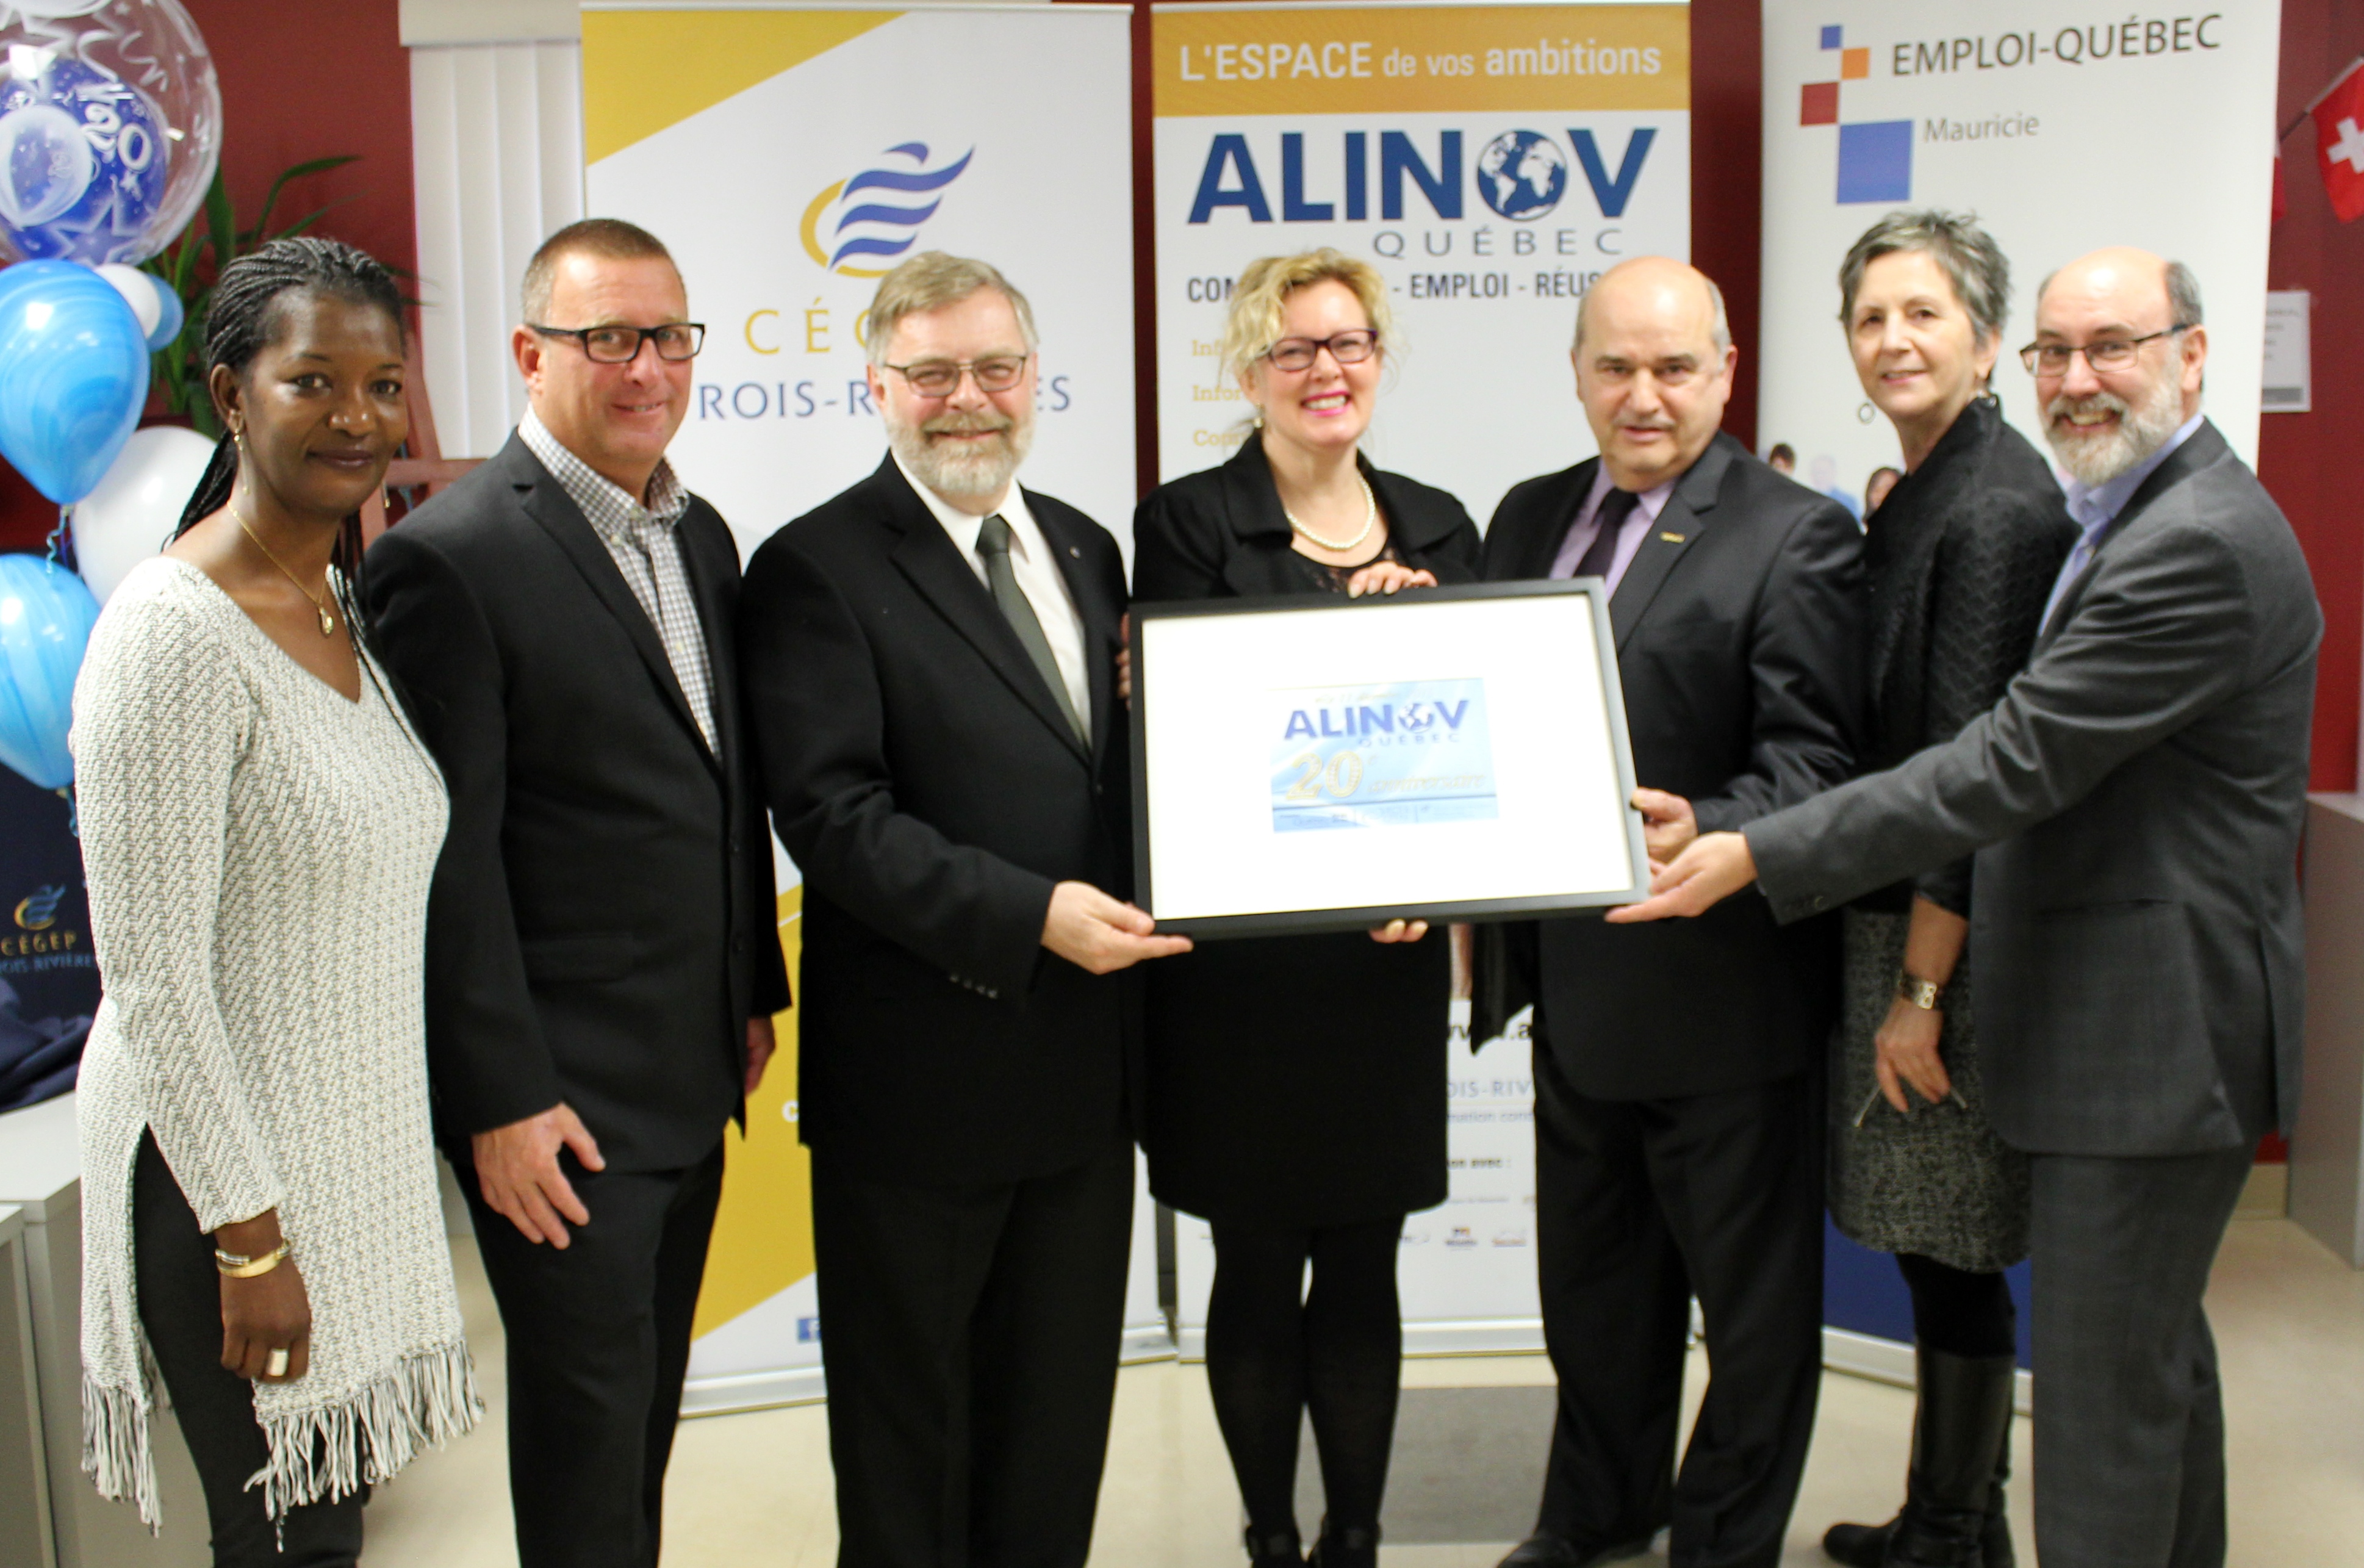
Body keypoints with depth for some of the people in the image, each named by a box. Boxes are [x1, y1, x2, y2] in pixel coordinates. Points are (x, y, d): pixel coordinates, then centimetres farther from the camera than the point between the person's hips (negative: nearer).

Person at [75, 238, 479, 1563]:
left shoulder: (346, 606, 7)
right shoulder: (176, 628, -19)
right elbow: (153, 975, -19)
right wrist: (249, 1238, -18)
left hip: (359, 1149, 8)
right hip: (230, 1166, -8)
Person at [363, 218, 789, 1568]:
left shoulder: (702, 536, 10)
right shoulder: (450, 559, -15)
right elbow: (451, 854, -17)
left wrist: (754, 995, 15)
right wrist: (501, 1099, -17)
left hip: (692, 1078, 7)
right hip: (563, 1099, -7)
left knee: (650, 1408, 19)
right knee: (589, 1419, 6)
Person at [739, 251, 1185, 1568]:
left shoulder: (1084, 549, 11)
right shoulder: (820, 568, -11)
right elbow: (832, 813, -20)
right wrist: (1029, 915, -27)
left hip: (1086, 1055, 6)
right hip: (921, 1074, -6)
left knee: (1062, 1409, 21)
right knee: (909, 1420, 14)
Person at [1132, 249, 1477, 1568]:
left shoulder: (1438, 526, 10)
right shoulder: (1189, 523, -4)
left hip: (1390, 956, 4)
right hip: (1242, 956, -3)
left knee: (1364, 1266, 12)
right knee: (1259, 1269, 8)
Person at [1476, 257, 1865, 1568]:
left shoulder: (1796, 539, -13)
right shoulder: (1531, 516, 8)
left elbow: (1808, 768, -19)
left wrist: (1700, 841, -36)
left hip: (1721, 983, -7)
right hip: (1574, 979, 7)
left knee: (1751, 1294, 12)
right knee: (1591, 1276, 24)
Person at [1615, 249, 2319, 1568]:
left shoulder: (2199, 544, -21)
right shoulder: (2145, 515, 14)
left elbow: (2011, 766, -26)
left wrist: (1757, 856, -24)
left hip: (2154, 1031, -11)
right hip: (2149, 1023, 11)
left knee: (2104, 1386, -1)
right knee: (2159, 1350, 24)